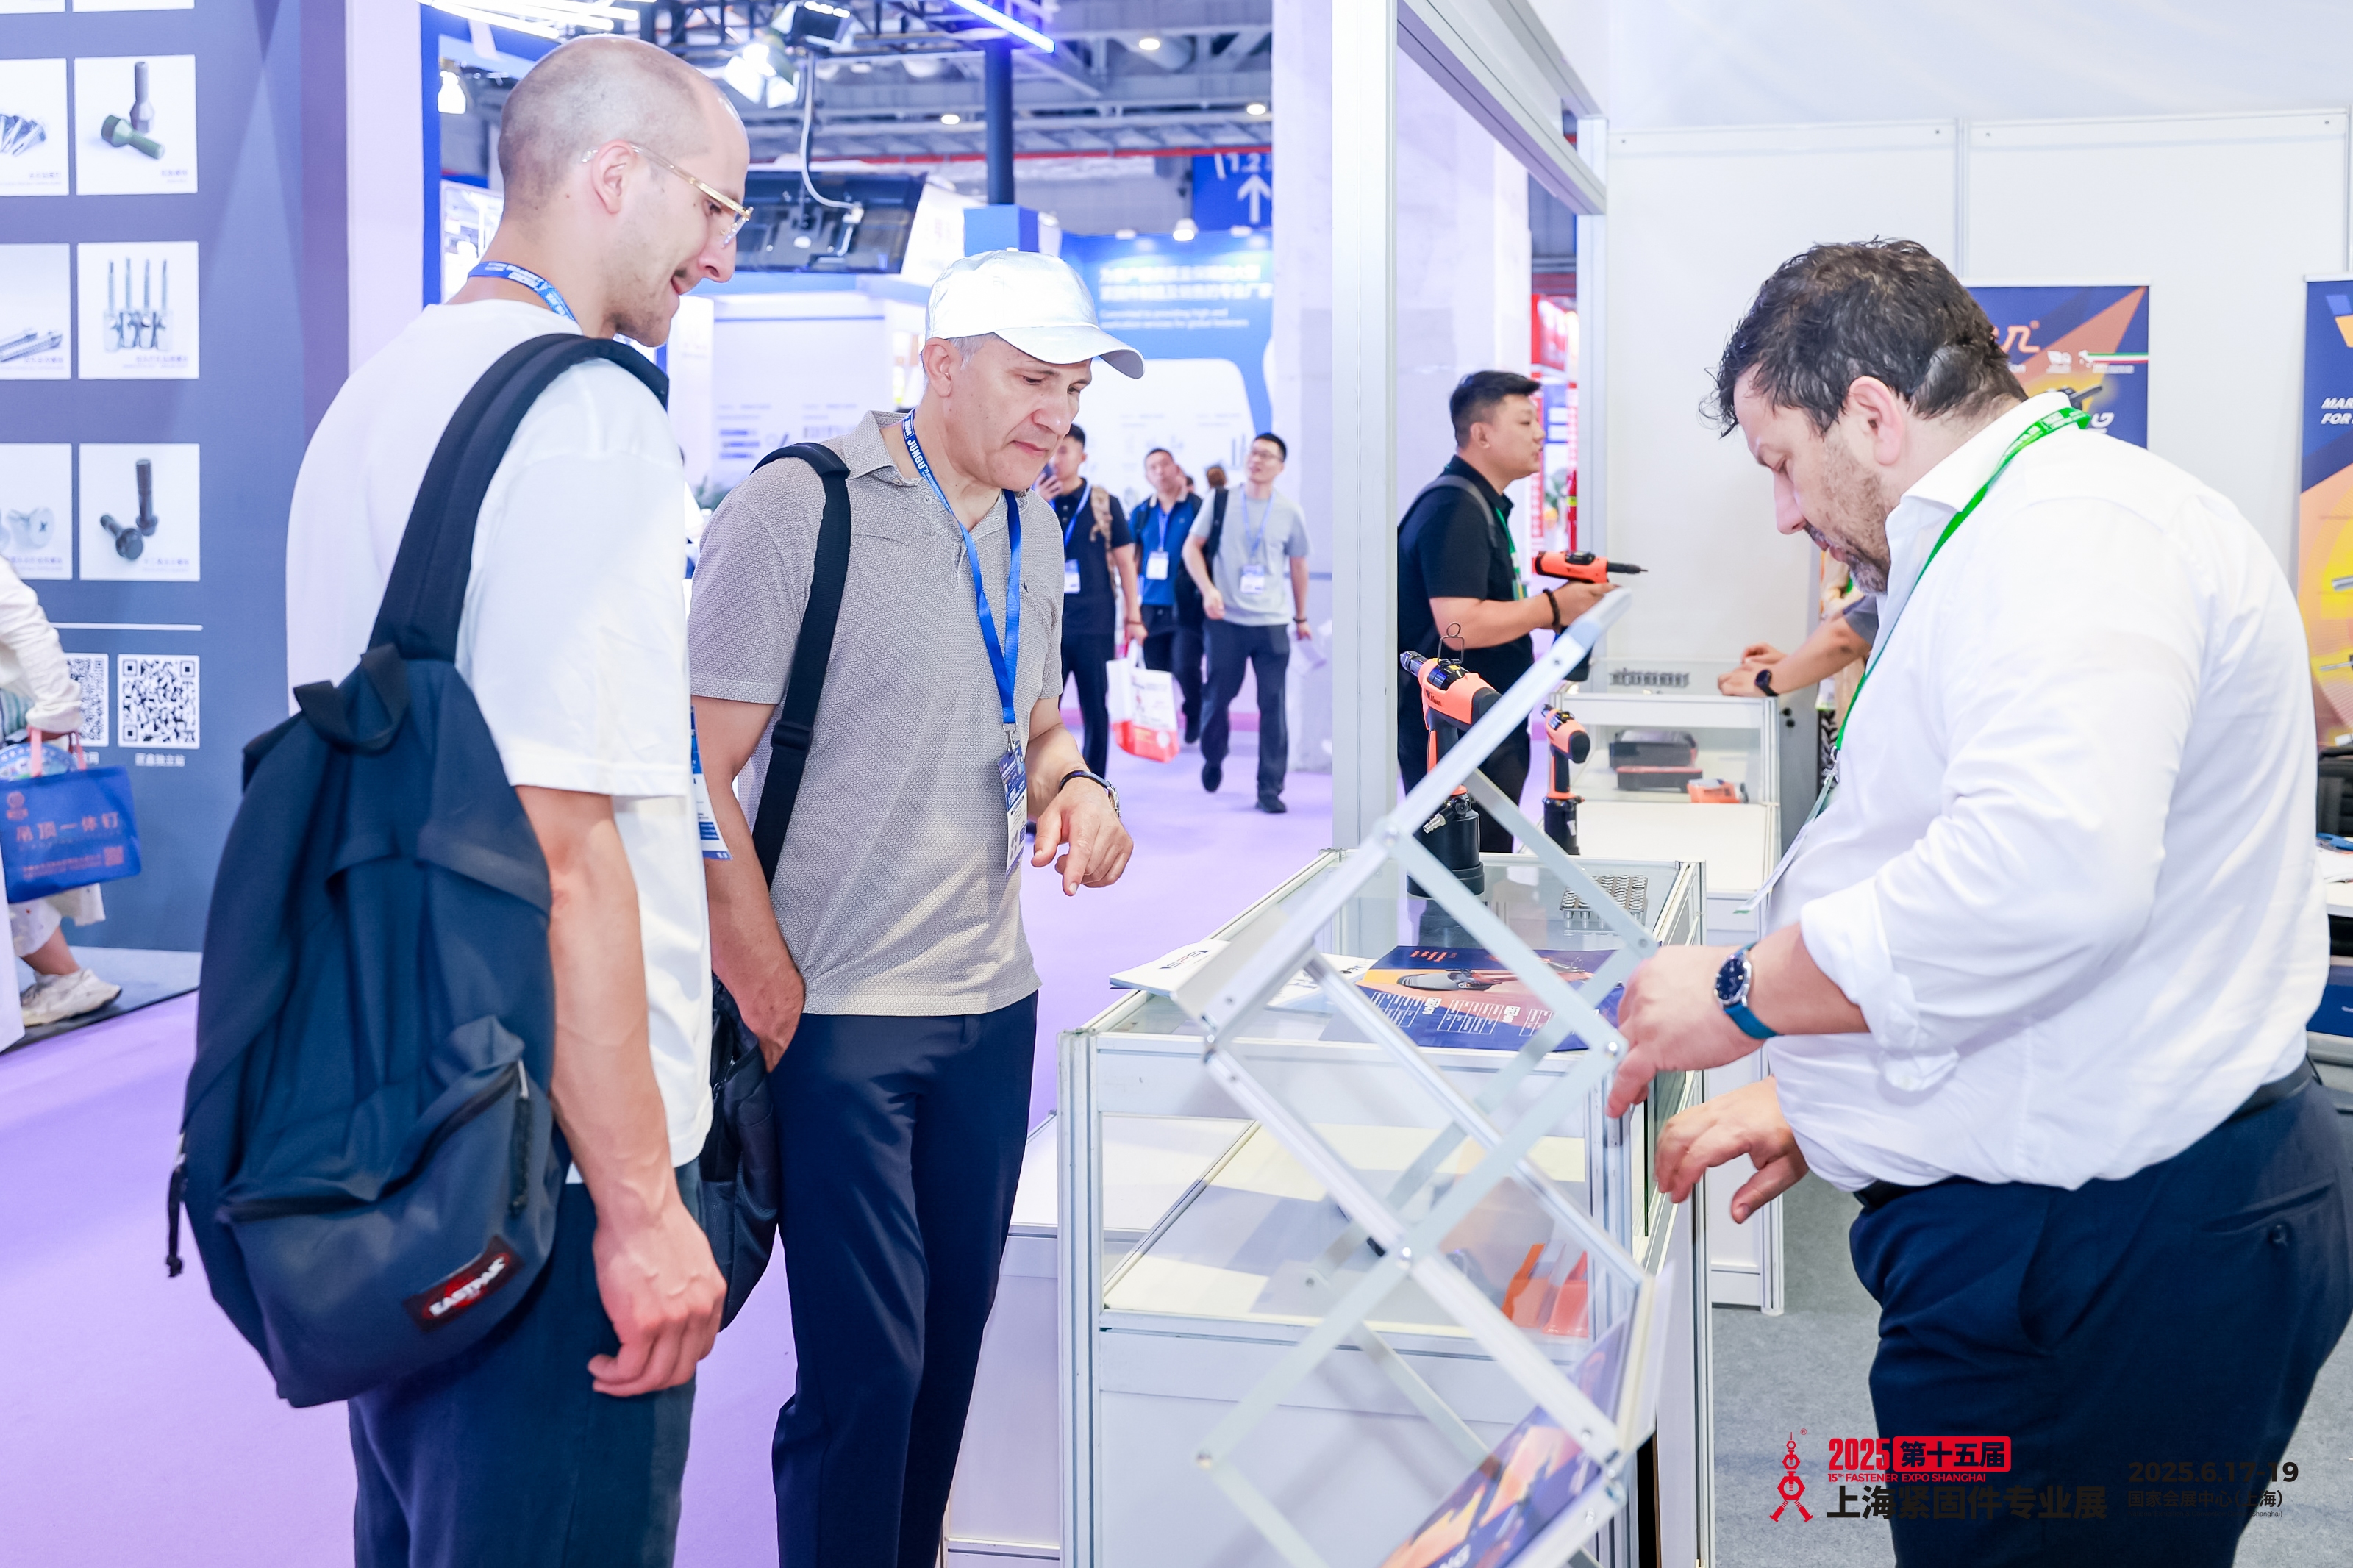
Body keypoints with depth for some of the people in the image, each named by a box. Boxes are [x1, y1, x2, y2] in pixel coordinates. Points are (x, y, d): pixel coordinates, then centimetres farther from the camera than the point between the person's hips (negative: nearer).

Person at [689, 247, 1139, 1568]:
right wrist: (772, 995, -13)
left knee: (951, 1338, 14)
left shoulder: (1030, 525, 11)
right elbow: (697, 775, -13)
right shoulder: (800, 506, -12)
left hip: (992, 1000, 7)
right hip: (837, 1014, -7)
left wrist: (1072, 785, 0)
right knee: (867, 1369, -3)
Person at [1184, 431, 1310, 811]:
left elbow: (1298, 565, 14)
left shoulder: (1289, 512, 4)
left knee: (1273, 705, -4)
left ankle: (1270, 788, 1)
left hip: (1273, 622, 0)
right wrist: (1208, 589, -11)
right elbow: (1192, 546, 4)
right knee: (1218, 696, 8)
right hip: (1227, 619, 0)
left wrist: (1301, 617, 18)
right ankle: (1213, 759, 36)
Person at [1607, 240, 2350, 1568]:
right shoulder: (2015, 537, 19)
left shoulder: (2071, 528, -18)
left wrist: (1744, 996, -22)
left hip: (2115, 1249, -11)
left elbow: (2043, 872, -36)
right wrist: (1823, 1101, 21)